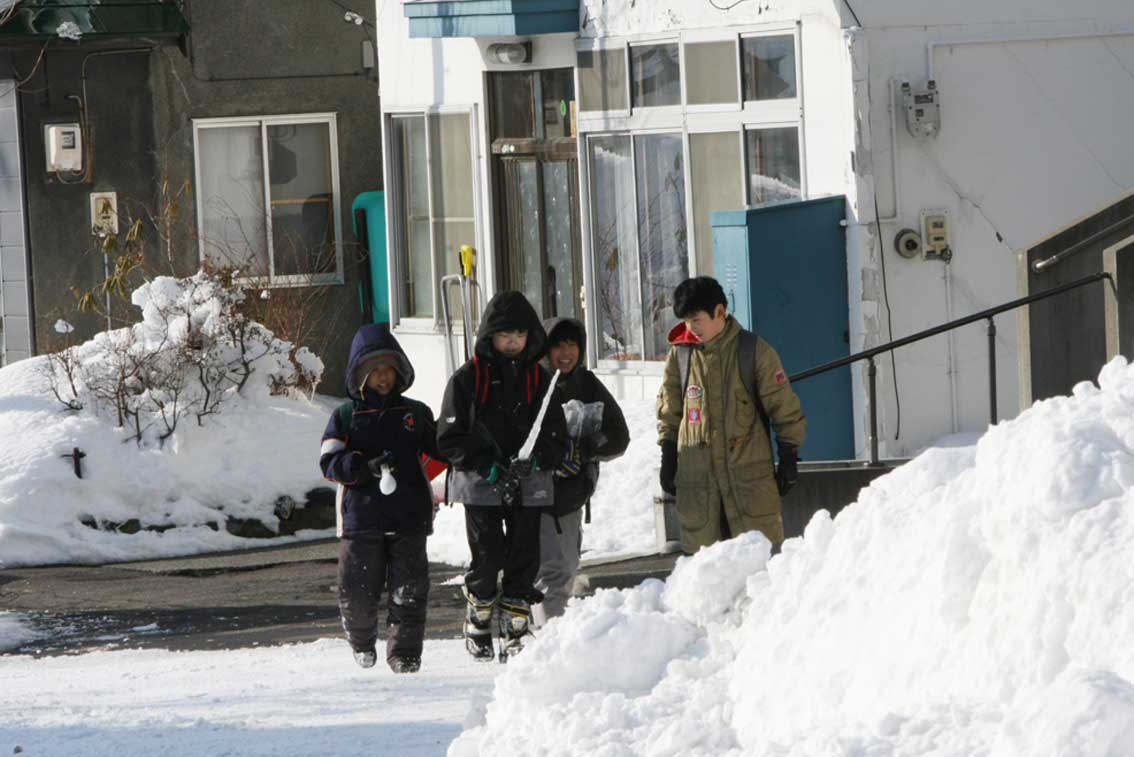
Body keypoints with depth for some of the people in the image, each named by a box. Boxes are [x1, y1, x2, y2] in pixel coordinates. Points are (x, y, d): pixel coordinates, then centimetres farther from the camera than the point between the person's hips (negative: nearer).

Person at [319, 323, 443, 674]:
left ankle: (404, 654, 3)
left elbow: (439, 453, 23)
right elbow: (330, 462, -4)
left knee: (408, 592, -4)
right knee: (358, 592, 1)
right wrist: (367, 466, -18)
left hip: (408, 519, 1)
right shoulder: (345, 416, 5)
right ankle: (362, 642, 29)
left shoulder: (416, 414, 12)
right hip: (361, 519, -1)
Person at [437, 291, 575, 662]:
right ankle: (478, 625, 13)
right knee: (487, 557, -7)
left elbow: (556, 435, 8)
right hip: (481, 485, -3)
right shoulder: (468, 378, -1)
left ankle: (515, 632, 10)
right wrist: (487, 466, -16)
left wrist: (537, 459, -14)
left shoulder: (539, 379, 9)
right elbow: (450, 437, -3)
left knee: (524, 559, 1)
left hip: (529, 485, 3)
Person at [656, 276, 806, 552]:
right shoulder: (680, 354, 7)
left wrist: (789, 456, 0)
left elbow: (784, 405, 2)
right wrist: (668, 457, 12)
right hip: (696, 475, 3)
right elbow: (669, 409, 16)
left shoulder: (754, 351, -3)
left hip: (749, 473, -3)